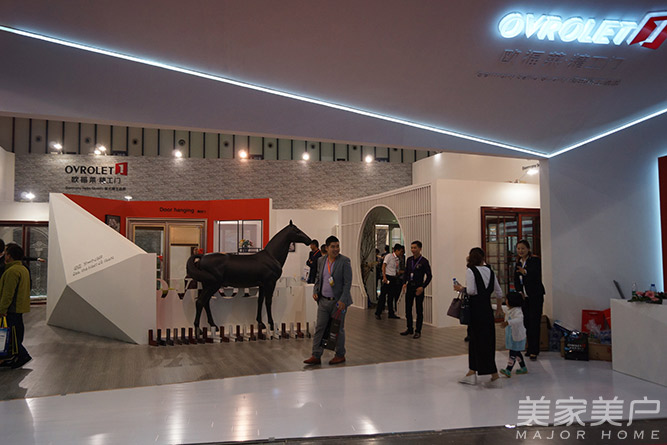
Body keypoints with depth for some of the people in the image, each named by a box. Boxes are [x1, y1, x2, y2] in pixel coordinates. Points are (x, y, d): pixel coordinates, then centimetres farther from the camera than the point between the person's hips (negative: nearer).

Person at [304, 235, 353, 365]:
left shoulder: (344, 261, -9)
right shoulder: (321, 261, 7)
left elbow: (348, 282, -12)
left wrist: (342, 300, -18)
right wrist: (315, 291, 5)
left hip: (338, 301, -5)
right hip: (323, 301, 5)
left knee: (338, 329, 7)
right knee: (319, 328, 5)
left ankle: (340, 355, 23)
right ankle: (316, 356, 12)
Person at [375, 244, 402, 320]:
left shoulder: (398, 260, 14)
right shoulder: (388, 256, -6)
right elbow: (383, 267, -12)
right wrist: (384, 277, -21)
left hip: (394, 278, 7)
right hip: (387, 277, -7)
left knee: (391, 296, 11)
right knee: (383, 294, -5)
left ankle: (391, 313, 17)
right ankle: (378, 313, 1)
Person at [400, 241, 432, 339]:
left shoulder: (424, 261, -8)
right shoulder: (409, 260, 8)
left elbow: (429, 276, -6)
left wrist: (423, 287, -15)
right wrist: (404, 283, -1)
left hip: (418, 288, -5)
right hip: (409, 287, 5)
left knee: (419, 310, 3)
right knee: (408, 309, 9)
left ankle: (418, 331, 11)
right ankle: (409, 329, 23)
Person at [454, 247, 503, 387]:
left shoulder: (470, 271, -8)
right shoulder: (489, 271, 10)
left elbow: (471, 291, -18)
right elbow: (499, 293, 14)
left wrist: (460, 288, 0)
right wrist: (499, 308, 27)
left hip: (476, 310, -7)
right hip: (487, 309, 7)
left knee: (480, 341, -1)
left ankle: (494, 377, 1)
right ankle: (472, 373, 20)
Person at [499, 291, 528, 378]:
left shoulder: (517, 311, -24)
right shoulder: (510, 310, 7)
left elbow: (519, 319, -44)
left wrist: (507, 322, -53)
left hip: (517, 336, -10)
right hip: (511, 336, 10)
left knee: (513, 353, -6)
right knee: (516, 352, 18)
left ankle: (508, 371, -5)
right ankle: (523, 368, 31)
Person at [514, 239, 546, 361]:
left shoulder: (535, 260, -6)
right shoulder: (518, 262, 12)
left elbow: (536, 276, -21)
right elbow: (516, 279, 11)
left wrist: (525, 272, -38)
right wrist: (519, 291, -2)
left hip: (535, 296, -5)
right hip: (523, 296, 5)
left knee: (534, 323, -6)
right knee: (525, 322, 4)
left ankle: (534, 351, -2)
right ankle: (528, 348, 13)